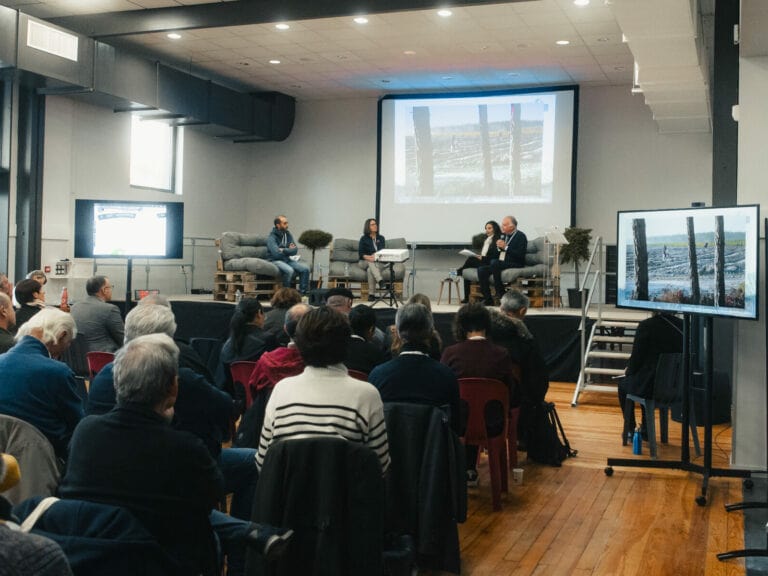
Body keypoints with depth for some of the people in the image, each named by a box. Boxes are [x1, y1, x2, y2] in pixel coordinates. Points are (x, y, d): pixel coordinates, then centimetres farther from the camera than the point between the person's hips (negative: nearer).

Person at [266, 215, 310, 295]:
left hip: (288, 260, 6)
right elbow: (277, 254, -22)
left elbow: (295, 250, 3)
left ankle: (303, 291, -6)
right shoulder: (272, 237, -11)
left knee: (305, 268, -14)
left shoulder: (288, 234, 8)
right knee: (289, 270, -35)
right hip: (276, 261, -6)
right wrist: (288, 250, -8)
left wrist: (284, 250, -14)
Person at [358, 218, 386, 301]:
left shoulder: (381, 238, 10)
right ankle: (380, 280, -58)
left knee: (370, 269, -34)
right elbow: (360, 253, -3)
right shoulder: (363, 239, 5)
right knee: (371, 262, -37)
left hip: (378, 262, 0)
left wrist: (375, 256, -27)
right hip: (365, 262, 0)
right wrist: (368, 257, -25)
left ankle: (371, 294, -41)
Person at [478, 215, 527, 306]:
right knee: (481, 270, -14)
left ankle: (500, 293, -22)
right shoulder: (503, 235, 16)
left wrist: (505, 247, -17)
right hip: (500, 263, 8)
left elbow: (520, 255, -17)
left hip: (515, 264, -7)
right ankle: (487, 299, -14)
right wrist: (499, 247, 0)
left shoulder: (521, 236, -5)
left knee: (494, 263, -33)